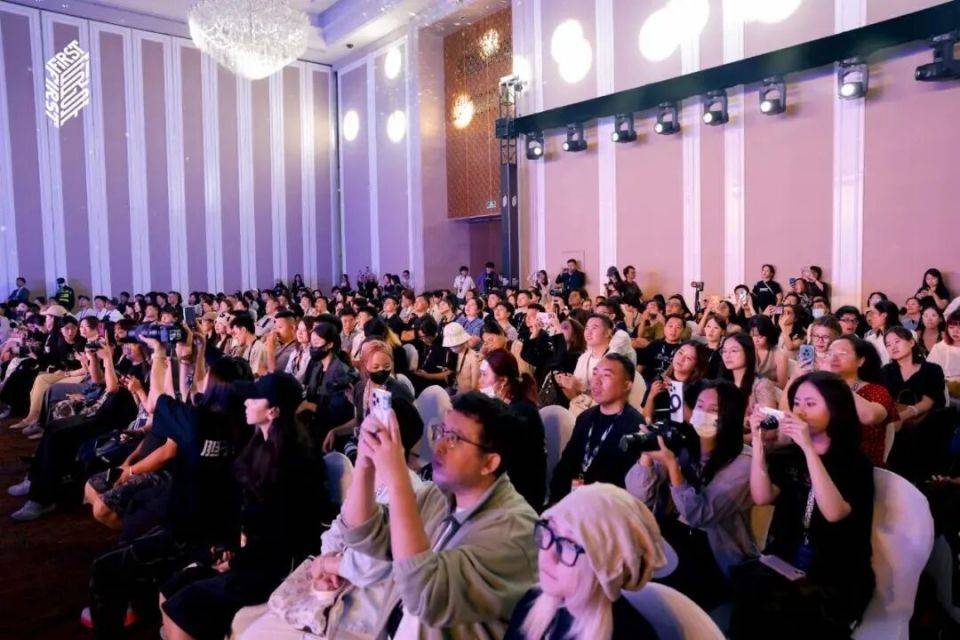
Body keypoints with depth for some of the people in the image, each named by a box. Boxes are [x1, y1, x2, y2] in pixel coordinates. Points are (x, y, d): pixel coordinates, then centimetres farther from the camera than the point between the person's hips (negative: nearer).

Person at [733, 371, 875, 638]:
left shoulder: (855, 463, -4)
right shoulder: (787, 456, 8)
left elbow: (834, 513, -23)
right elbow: (762, 497, -9)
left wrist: (808, 448, -29)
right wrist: (758, 439, -15)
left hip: (837, 579, -3)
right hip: (784, 566, 3)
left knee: (778, 605, -31)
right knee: (747, 585, -28)